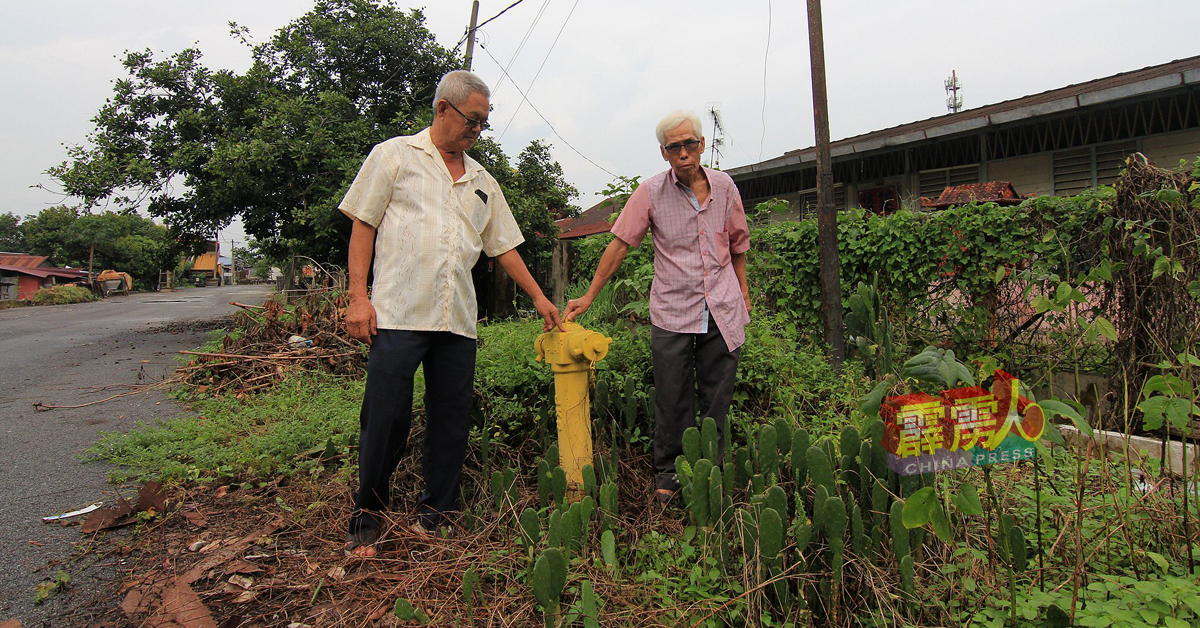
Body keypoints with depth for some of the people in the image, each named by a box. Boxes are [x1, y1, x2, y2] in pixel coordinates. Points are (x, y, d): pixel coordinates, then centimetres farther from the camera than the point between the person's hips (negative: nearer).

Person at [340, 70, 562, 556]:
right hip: (398, 312, -4)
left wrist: (539, 297, 19)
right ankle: (367, 518, 14)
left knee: (452, 419, 6)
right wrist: (358, 295, -6)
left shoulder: (482, 181, 20)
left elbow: (503, 246, 23)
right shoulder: (395, 155, 6)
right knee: (386, 417, -3)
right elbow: (363, 225, 2)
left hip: (458, 318, 5)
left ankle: (436, 515, 20)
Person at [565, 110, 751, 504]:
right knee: (672, 400, 3)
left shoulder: (724, 187, 5)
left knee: (717, 399, 8)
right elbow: (619, 245, -3)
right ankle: (668, 472, 20)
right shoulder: (651, 192, -3)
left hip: (722, 311, 3)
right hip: (672, 314, -2)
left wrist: (743, 292, 17)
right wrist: (588, 297, -5)